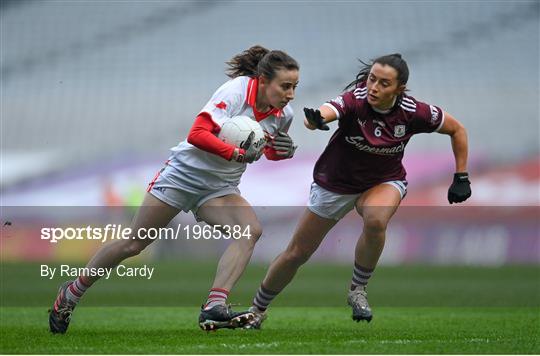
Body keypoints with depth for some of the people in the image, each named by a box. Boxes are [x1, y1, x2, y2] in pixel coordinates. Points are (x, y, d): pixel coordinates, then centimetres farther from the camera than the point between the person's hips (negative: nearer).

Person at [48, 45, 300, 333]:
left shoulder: (283, 114, -3)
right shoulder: (237, 90, -21)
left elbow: (270, 150, 19)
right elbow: (197, 134, -30)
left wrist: (283, 151, -4)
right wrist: (237, 154, -37)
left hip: (219, 189, 5)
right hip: (185, 173, -5)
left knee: (251, 230, -25)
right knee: (133, 244, 0)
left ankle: (214, 306, -34)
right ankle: (72, 292, 21)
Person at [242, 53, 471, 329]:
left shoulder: (413, 112, -23)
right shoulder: (355, 101, -30)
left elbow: (457, 129, -6)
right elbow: (325, 112, -51)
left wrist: (461, 177, -6)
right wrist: (315, 120, -74)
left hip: (384, 182, 0)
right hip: (336, 183, 0)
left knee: (376, 220, -36)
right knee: (296, 255, 6)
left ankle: (357, 290, -12)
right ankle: (257, 309, 32)